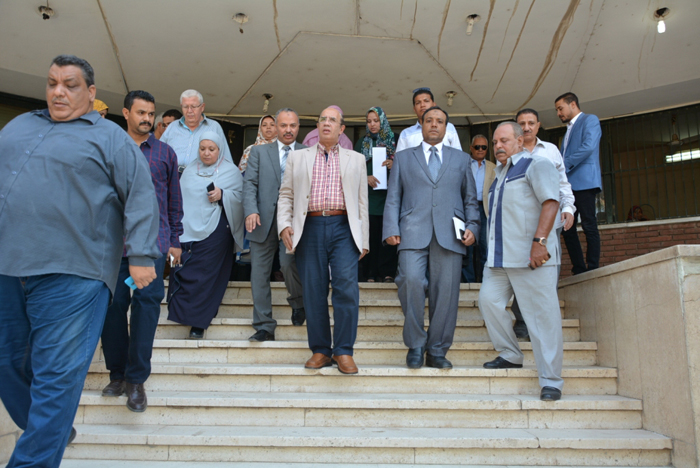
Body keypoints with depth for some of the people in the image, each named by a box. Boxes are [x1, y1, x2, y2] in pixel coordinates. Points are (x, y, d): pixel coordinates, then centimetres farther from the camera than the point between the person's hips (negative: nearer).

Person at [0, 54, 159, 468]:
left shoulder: (109, 137, 2)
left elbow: (140, 197, -5)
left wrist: (141, 255, -14)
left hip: (70, 276, -6)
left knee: (57, 376, -2)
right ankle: (51, 431, 36)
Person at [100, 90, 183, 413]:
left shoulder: (165, 152, 12)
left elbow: (174, 199, 14)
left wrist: (174, 240, 10)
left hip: (154, 240, 0)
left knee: (147, 301, -6)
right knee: (113, 304, 2)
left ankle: (136, 379, 3)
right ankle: (117, 373, 18)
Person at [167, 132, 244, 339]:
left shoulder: (231, 171, 6)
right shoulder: (190, 170, 17)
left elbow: (240, 197, -1)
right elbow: (179, 196, 15)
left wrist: (222, 195, -18)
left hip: (215, 231, -3)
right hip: (187, 229, 4)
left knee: (205, 276, -4)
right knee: (183, 273, -2)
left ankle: (199, 322, 4)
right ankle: (182, 313, 16)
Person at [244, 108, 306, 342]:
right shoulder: (259, 151, 14)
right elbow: (250, 184, 5)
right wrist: (251, 211, -11)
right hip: (263, 221, 2)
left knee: (289, 264, -20)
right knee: (260, 274, 3)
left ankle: (298, 303, 12)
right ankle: (264, 327, 14)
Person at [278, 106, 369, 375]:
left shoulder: (356, 160, 17)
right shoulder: (298, 157, 19)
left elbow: (362, 201, 12)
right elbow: (286, 195, 14)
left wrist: (363, 240, 5)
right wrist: (284, 224, -3)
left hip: (343, 228, -1)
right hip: (310, 229, 1)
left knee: (347, 286, -13)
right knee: (313, 292, 1)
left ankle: (343, 352, -3)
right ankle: (320, 351, 13)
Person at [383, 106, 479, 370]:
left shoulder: (461, 159, 22)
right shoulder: (403, 157, 20)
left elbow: (470, 199, 18)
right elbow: (393, 197, 12)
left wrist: (472, 226, 2)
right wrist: (391, 228, -2)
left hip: (449, 235, 1)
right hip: (413, 232, -1)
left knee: (446, 291, -3)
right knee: (411, 280, -20)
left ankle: (437, 351, 10)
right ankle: (415, 345, -3)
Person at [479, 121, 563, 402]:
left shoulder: (536, 166, -1)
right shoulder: (499, 174, 23)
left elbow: (550, 201, -13)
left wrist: (539, 241, -23)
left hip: (529, 256, -8)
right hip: (499, 257, 8)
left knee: (542, 315, -6)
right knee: (489, 299, 1)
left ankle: (551, 381, 0)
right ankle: (510, 355, 18)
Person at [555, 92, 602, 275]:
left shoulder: (590, 120, 3)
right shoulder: (569, 129, 27)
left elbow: (588, 147, -14)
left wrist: (563, 166, -13)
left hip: (584, 182, -8)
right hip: (568, 184, 8)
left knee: (589, 226, -7)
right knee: (567, 229, 4)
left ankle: (592, 270, -5)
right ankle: (579, 270, 8)